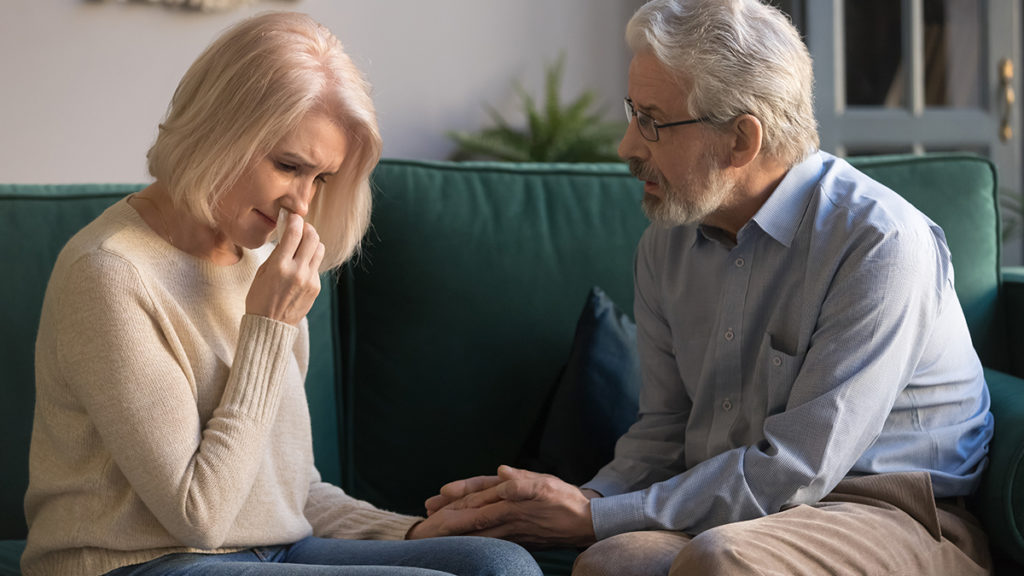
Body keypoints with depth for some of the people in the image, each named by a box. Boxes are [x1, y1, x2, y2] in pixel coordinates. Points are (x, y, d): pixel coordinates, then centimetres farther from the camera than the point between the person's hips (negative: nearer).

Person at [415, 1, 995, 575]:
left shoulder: (880, 242, -17)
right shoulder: (666, 245, 7)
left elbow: (795, 470, -21)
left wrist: (594, 520, -18)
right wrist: (588, 497, -9)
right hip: (730, 513, 4)